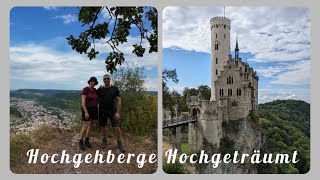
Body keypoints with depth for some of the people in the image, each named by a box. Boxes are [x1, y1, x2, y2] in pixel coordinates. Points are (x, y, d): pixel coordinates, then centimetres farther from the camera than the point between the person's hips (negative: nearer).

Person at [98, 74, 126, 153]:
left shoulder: (115, 89, -1)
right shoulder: (100, 89, 3)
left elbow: (119, 101, -3)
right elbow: (98, 100, 8)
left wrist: (118, 112, -9)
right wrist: (98, 111, -1)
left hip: (112, 111, -1)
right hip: (102, 111, 2)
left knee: (117, 127, -6)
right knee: (103, 127, 11)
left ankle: (119, 144, 10)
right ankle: (104, 141, 32)